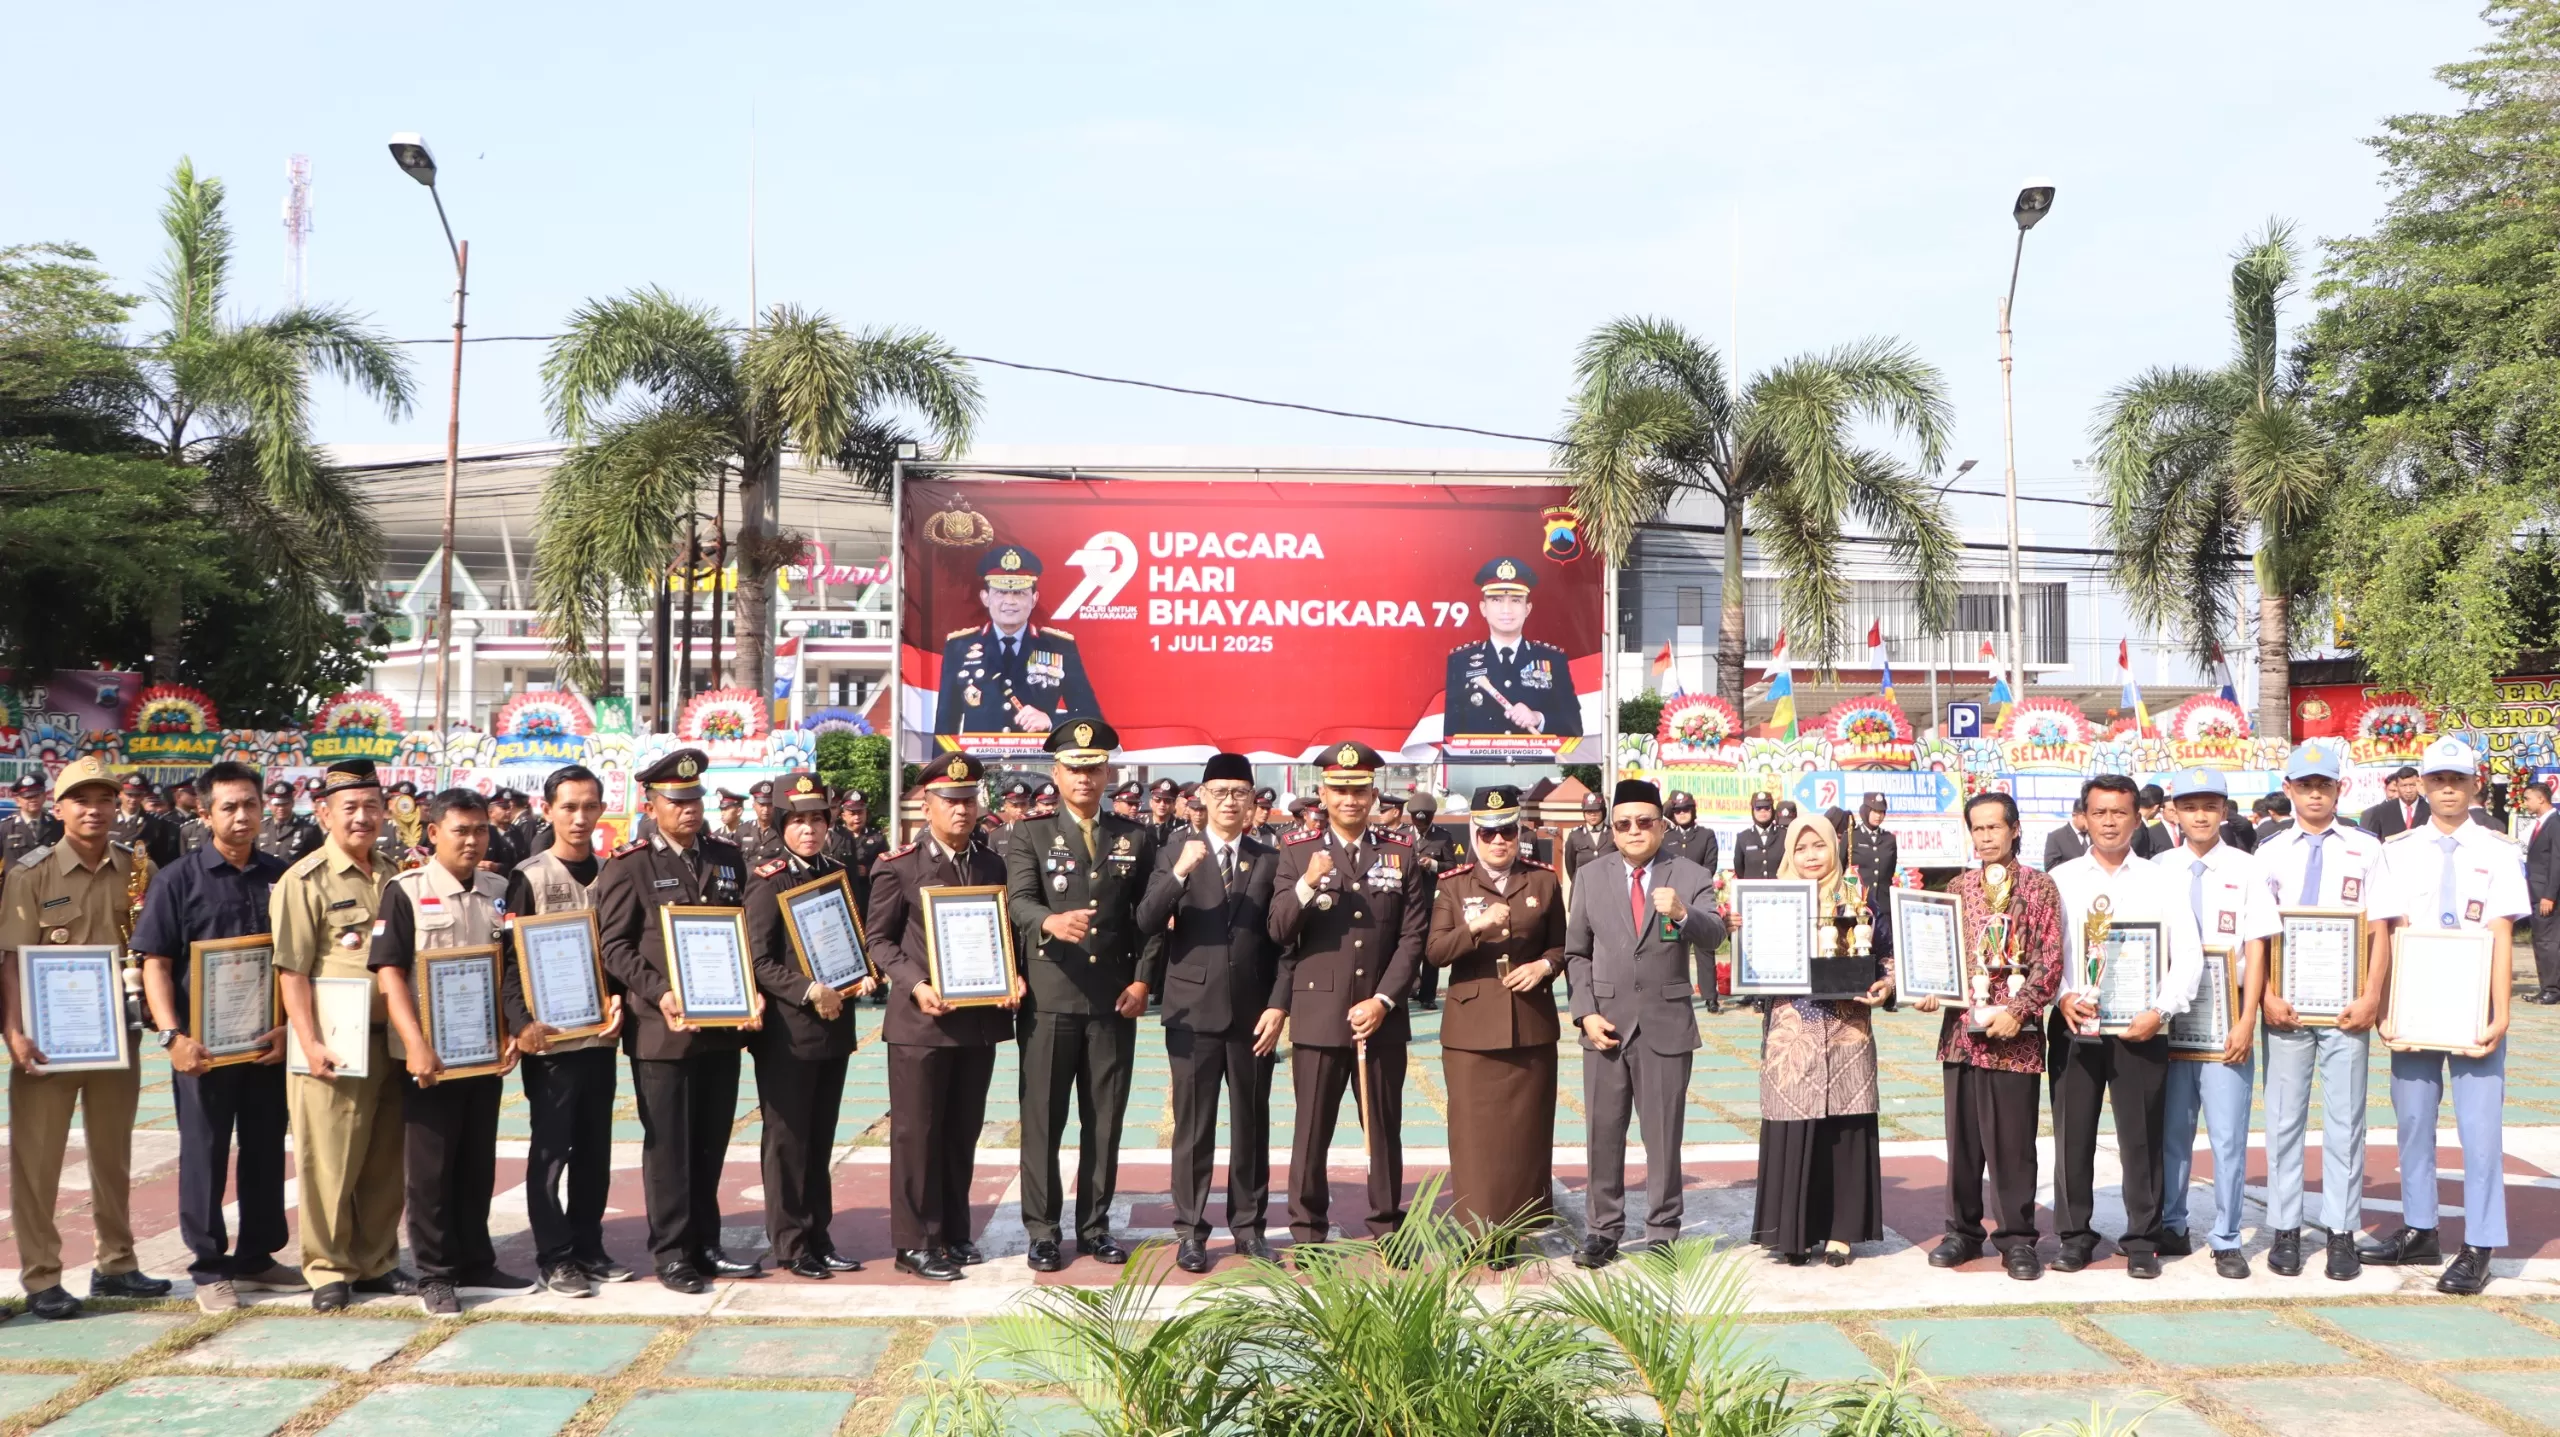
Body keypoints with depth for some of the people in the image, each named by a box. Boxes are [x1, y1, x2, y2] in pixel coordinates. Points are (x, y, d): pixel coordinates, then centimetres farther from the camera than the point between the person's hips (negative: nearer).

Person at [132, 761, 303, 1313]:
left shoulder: (281, 877, 4)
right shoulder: (178, 881, -3)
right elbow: (155, 964, -6)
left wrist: (290, 1026, -3)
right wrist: (173, 1035, -16)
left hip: (269, 1041, 3)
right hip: (203, 1042, -3)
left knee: (266, 1150, 11)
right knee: (205, 1152, 5)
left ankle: (257, 1256, 24)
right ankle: (208, 1266, 14)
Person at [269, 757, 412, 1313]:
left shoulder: (393, 877, 13)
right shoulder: (304, 881, -6)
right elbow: (291, 971, -10)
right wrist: (310, 1044, -17)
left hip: (389, 1042, 6)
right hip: (333, 1047, -5)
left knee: (385, 1162, 11)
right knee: (329, 1163, 1)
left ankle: (377, 1261, 22)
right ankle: (329, 1268, 13)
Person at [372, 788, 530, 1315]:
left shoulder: (501, 893, 8)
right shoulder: (406, 892, -5)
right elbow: (389, 971, -11)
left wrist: (513, 1032, 0)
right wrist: (416, 1045, -19)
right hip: (430, 1055, -4)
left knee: (478, 1163, 12)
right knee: (430, 1167, 2)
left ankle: (475, 1261, 23)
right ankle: (435, 1274, 10)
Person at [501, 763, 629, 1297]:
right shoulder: (529, 877, -4)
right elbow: (511, 957, -6)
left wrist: (619, 999, -3)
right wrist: (522, 1022, -16)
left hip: (599, 1032, 4)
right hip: (549, 1037, -4)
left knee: (595, 1148, 10)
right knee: (551, 1148, 1)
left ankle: (588, 1246, 21)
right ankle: (554, 1256, 9)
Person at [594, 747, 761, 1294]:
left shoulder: (727, 858, 12)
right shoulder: (629, 866, -4)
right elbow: (615, 946, -7)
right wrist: (659, 994, -19)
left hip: (722, 1024, 5)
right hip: (661, 1029, -5)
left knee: (711, 1143, 11)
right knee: (667, 1145, 2)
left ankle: (705, 1245, 22)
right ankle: (671, 1253, 11)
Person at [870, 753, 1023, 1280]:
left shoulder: (993, 864, 11)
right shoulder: (898, 866, -3)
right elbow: (879, 940, -3)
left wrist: (1014, 977, -3)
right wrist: (915, 985, -17)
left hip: (982, 1017, 5)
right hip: (920, 1019, -5)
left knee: (963, 1132, 12)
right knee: (917, 1132, 1)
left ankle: (953, 1231, 23)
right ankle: (915, 1242, 8)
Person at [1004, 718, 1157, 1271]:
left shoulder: (1136, 838, 10)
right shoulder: (1029, 835, 3)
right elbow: (1019, 901, -12)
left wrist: (1143, 980, -1)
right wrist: (1050, 922, -34)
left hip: (1115, 999, 2)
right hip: (1049, 997, -2)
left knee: (1105, 1119, 7)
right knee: (1042, 1119, 2)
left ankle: (1095, 1226, 18)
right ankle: (1042, 1231, 11)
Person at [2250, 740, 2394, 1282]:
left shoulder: (2365, 849, 3)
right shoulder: (2270, 853, 5)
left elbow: (2379, 930, -1)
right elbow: (2256, 934, 2)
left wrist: (2371, 998, -9)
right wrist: (2267, 998, -9)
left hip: (2346, 1007, -1)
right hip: (2285, 1007, 1)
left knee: (2345, 1120, 5)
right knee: (2284, 1119, 7)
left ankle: (2342, 1233, 13)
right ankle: (2285, 1231, 15)